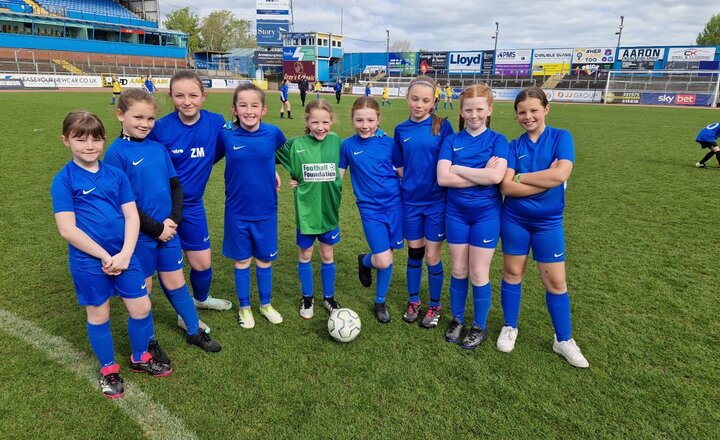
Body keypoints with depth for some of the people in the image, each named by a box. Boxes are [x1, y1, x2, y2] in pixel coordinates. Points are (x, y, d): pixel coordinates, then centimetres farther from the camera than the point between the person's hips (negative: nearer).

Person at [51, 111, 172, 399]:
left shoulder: (116, 174, 2)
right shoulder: (63, 180, -9)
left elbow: (132, 216, 0)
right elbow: (67, 229, -14)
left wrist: (124, 254, -12)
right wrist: (105, 256, -14)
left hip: (124, 256, 3)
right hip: (88, 261, -3)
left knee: (142, 308, 9)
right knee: (98, 315, 12)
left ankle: (140, 358, 34)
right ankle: (108, 369, 34)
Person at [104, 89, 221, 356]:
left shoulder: (159, 148, 4)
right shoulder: (116, 152, -11)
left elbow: (175, 186, 8)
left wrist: (173, 219, -6)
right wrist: (156, 228, -13)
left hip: (168, 229, 4)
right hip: (139, 234, -4)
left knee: (175, 282, 16)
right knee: (142, 289, 11)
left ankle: (194, 332, 31)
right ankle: (148, 344, 29)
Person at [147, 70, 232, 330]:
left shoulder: (216, 123, -9)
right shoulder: (160, 128, -17)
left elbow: (217, 154, 6)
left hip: (193, 206, 3)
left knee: (202, 263, 13)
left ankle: (201, 298, 45)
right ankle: (185, 314, 31)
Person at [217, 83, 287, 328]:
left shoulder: (273, 133, -9)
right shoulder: (226, 135, -12)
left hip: (266, 210, 1)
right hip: (237, 212, -1)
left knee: (264, 260, 15)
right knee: (242, 260, 13)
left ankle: (266, 304, 36)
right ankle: (244, 308, 33)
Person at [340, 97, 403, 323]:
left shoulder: (388, 143, -2)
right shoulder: (347, 145, -1)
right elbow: (337, 175, 7)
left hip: (394, 204, 1)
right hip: (370, 208, -1)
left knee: (387, 258, 8)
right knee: (382, 260, -11)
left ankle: (380, 301, 31)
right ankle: (364, 261, 26)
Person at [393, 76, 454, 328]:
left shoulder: (442, 126, -7)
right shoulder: (401, 130, 3)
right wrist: (404, 185, 6)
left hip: (437, 201, -2)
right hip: (410, 201, 3)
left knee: (432, 256, 3)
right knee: (414, 253, 13)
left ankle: (435, 306, 24)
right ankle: (413, 301, 31)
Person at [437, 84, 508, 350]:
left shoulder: (498, 140, -4)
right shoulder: (451, 141, 0)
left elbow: (496, 176, -21)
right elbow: (442, 178, -13)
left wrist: (457, 169, -14)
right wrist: (482, 175, -16)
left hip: (487, 214, -2)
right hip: (456, 213, 2)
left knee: (479, 273, 4)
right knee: (459, 271, 11)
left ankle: (480, 327, 23)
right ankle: (457, 319, 31)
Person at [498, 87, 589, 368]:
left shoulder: (561, 137, -5)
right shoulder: (514, 146, -1)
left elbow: (561, 174, -22)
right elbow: (506, 187, -14)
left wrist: (519, 176, -13)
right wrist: (547, 180, -18)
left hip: (548, 221, -1)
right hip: (514, 219, 1)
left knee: (555, 281, 5)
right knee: (512, 272, 11)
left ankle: (564, 340, 23)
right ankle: (510, 328, 29)